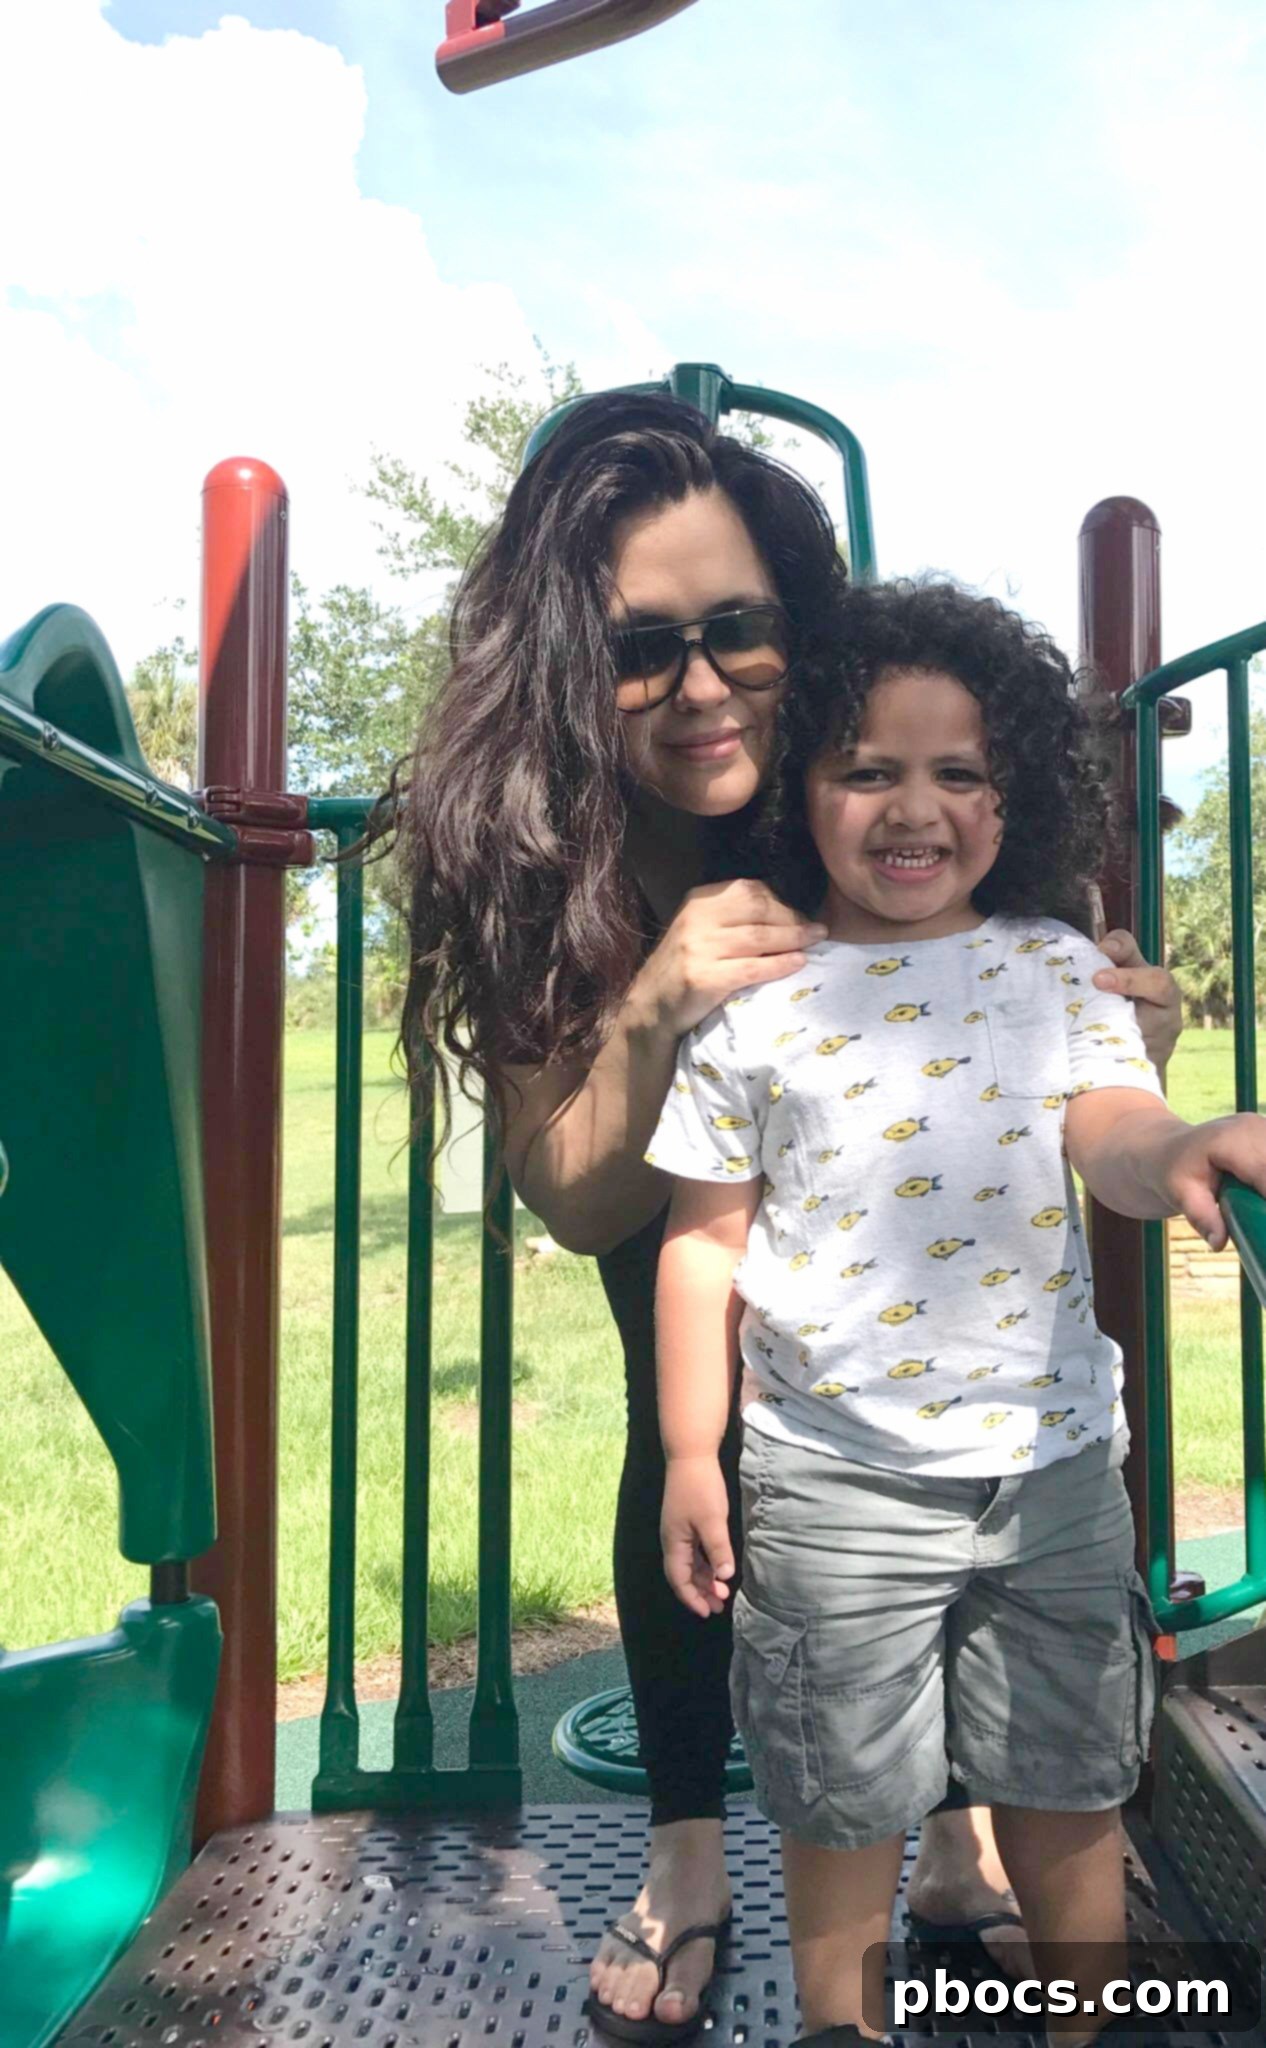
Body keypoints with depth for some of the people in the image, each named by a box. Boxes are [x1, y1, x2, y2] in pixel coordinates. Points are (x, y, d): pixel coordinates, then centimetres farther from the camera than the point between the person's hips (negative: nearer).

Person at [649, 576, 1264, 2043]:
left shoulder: (1054, 969, 1)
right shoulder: (751, 997, -5)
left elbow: (1109, 1127, -14)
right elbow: (704, 1237, -2)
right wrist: (690, 1455, -2)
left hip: (1053, 1462, 2)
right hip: (832, 1483, -2)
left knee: (1067, 1796, 18)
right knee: (844, 1811, 14)